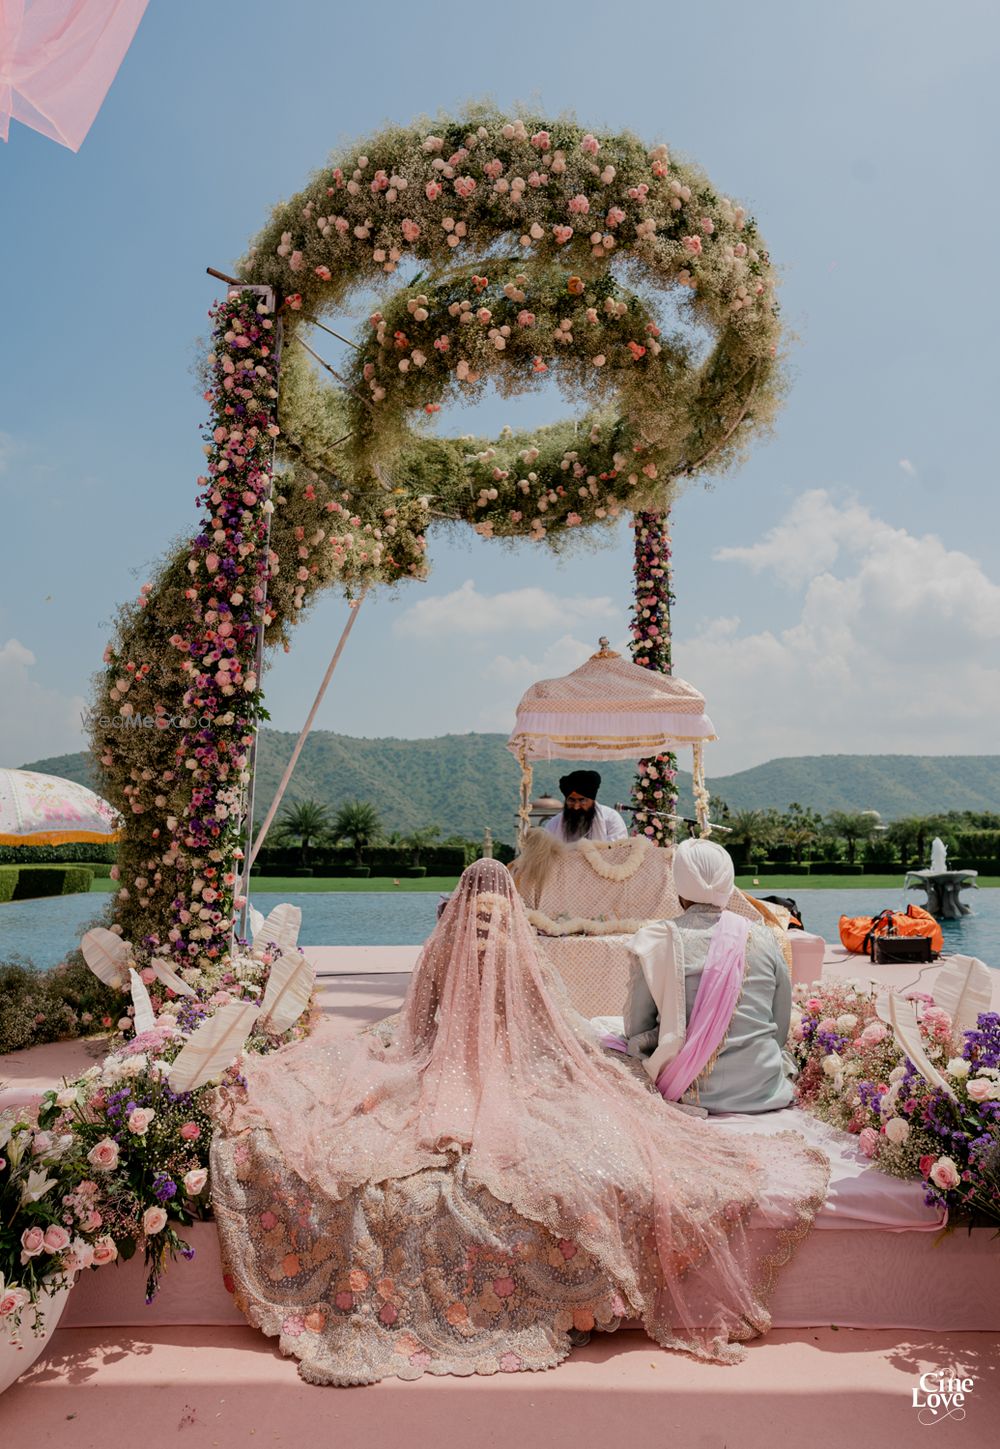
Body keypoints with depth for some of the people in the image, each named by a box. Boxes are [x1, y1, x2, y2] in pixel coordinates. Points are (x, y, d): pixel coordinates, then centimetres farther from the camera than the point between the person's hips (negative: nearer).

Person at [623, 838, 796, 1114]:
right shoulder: (763, 939, -2)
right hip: (763, 1090, 4)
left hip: (692, 1093, -4)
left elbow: (636, 1030, -3)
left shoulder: (657, 941, -8)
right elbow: (781, 1031, 5)